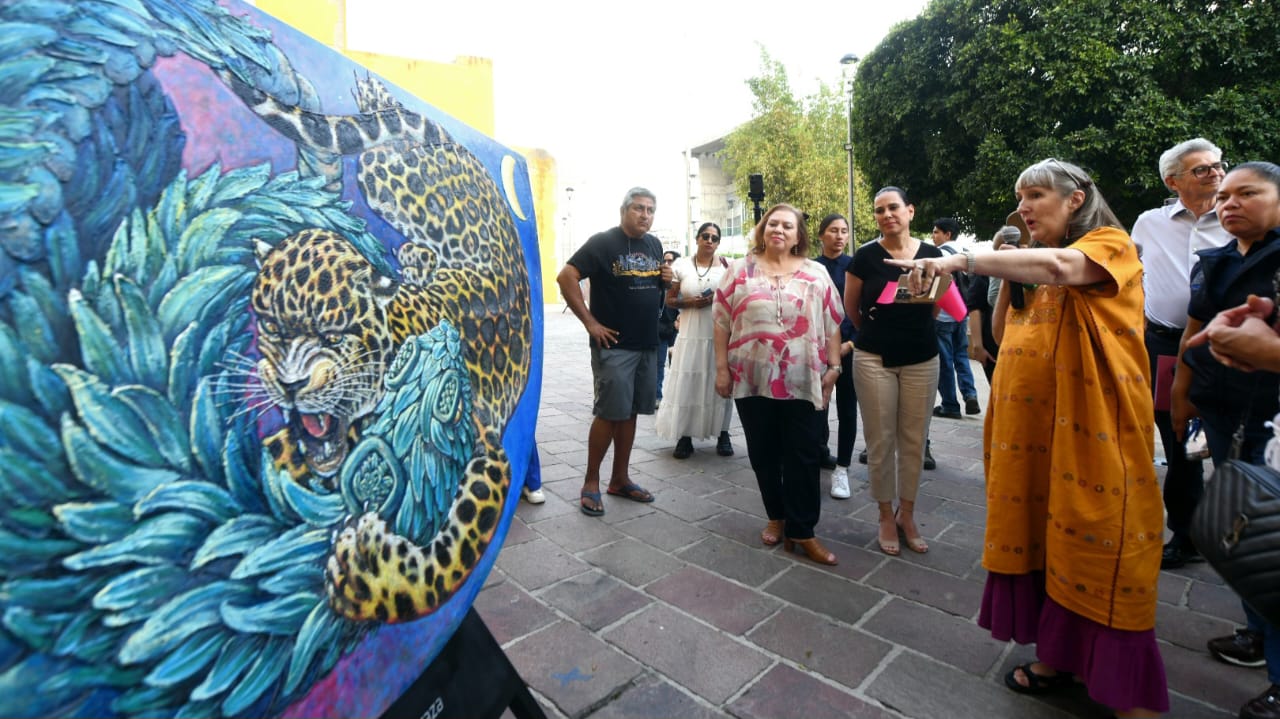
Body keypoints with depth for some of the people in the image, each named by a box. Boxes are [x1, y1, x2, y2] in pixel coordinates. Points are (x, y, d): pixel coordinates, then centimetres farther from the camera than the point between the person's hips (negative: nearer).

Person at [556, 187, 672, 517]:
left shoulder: (654, 245, 13)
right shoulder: (603, 242, -8)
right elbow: (566, 277, -14)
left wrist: (666, 279, 1)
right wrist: (590, 322, -16)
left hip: (647, 345, 6)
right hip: (614, 345, -6)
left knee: (629, 412, 11)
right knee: (610, 413, -4)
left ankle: (620, 479, 23)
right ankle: (591, 482, 11)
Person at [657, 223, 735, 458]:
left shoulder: (727, 265, 4)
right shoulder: (681, 265, 5)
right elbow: (669, 300, 7)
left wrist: (718, 298, -13)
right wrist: (690, 302, -11)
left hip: (720, 334, 0)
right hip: (691, 335, 0)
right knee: (687, 383, -1)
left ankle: (723, 434, 17)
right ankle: (685, 436, 10)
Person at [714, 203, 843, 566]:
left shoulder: (816, 274, 7)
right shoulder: (740, 271, 5)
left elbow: (832, 323, 7)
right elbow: (722, 321, 4)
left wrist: (834, 366, 0)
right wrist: (721, 368, -1)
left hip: (804, 381, 0)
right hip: (753, 379, 1)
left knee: (803, 457, 2)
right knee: (763, 454, 10)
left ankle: (802, 531, 12)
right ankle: (776, 517, 29)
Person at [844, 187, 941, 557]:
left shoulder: (932, 255, 1)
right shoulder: (865, 256, -6)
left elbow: (937, 307, 14)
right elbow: (851, 307, 6)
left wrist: (911, 333, 9)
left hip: (921, 359, 2)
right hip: (874, 360, -2)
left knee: (914, 440, 10)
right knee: (880, 440, 4)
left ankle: (907, 513, 27)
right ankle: (886, 516, 21)